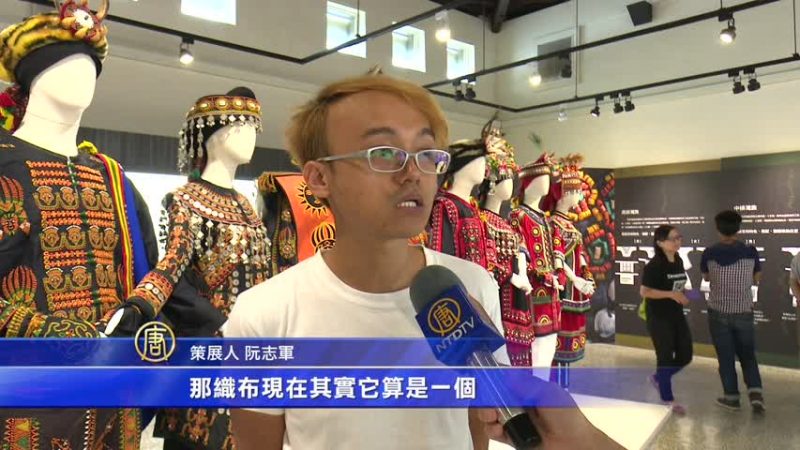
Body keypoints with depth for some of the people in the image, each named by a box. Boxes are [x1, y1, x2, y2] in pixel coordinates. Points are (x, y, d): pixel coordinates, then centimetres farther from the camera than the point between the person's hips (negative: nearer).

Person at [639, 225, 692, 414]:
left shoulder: (679, 261, 5)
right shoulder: (654, 266, -18)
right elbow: (644, 292, -19)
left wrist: (683, 296, 1)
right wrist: (671, 294, -24)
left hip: (677, 315, 7)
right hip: (658, 317, -7)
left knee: (685, 355, 10)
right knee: (665, 356, 3)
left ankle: (658, 377, 34)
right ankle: (667, 400, 19)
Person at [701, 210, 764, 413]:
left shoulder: (709, 253, -9)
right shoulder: (750, 252, -7)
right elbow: (756, 279, 8)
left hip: (719, 313, -1)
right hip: (744, 313, 1)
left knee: (726, 357, 10)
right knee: (747, 355, 16)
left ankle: (732, 397, 18)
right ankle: (755, 392, 2)